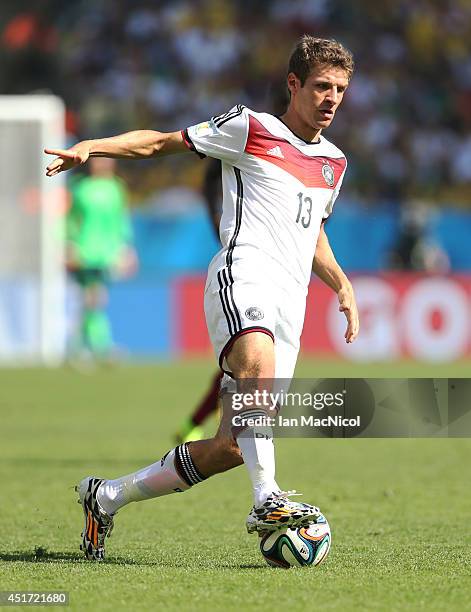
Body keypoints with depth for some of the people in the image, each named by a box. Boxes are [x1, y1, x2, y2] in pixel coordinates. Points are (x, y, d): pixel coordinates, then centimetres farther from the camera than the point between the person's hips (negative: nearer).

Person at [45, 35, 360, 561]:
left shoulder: (333, 162, 24)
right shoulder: (250, 129, 5)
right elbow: (160, 142, 9)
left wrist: (342, 286, 24)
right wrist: (89, 148, -5)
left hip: (290, 306, 6)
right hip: (243, 273, -6)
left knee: (231, 447, -3)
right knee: (259, 363, -40)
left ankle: (107, 497, 14)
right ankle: (267, 500, -46)